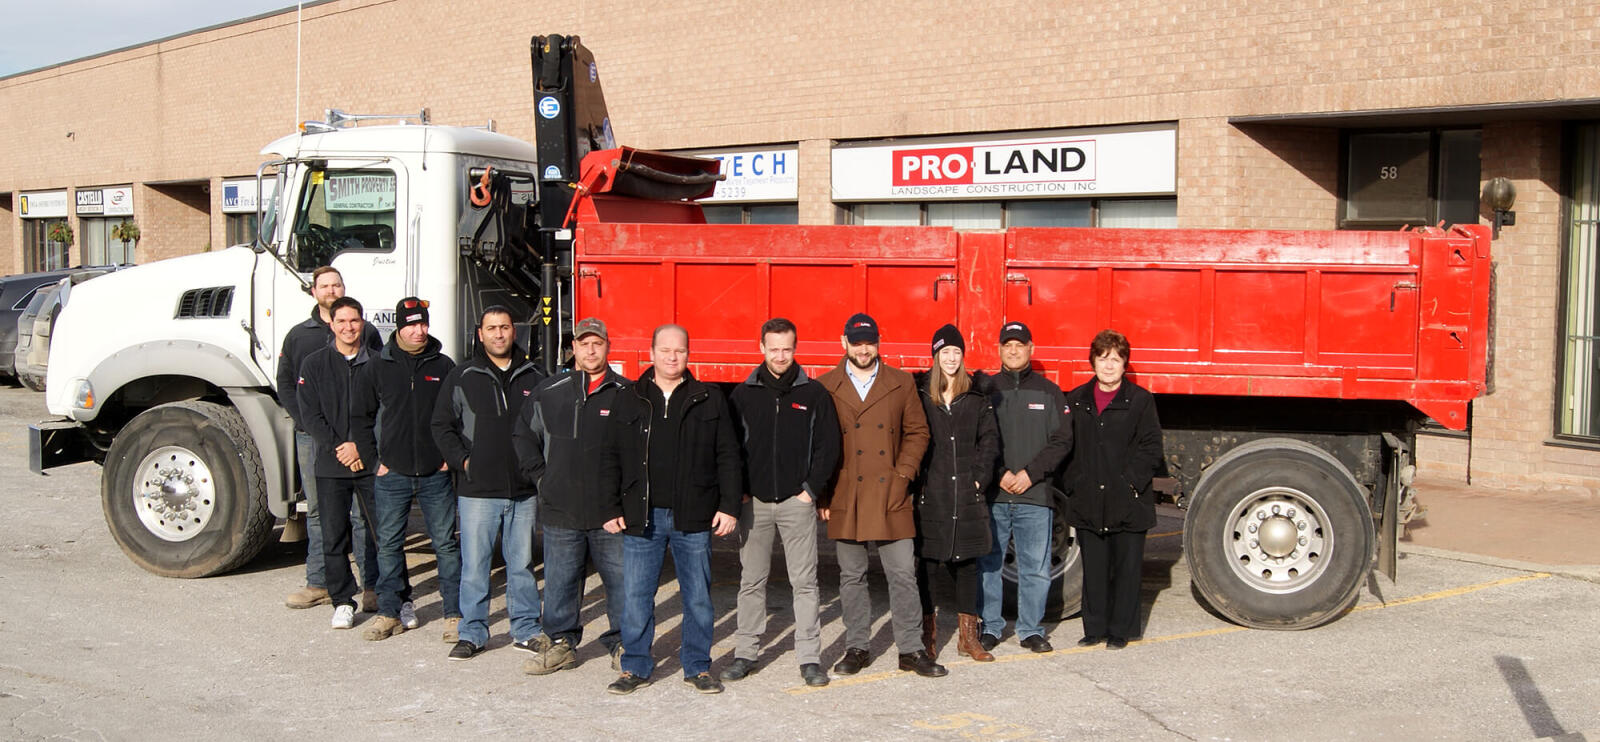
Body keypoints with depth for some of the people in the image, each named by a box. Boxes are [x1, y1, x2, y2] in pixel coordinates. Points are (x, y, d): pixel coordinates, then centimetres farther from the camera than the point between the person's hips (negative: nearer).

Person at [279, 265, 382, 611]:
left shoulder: (366, 332, 7)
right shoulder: (298, 335, 13)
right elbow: (285, 384, 11)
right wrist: (307, 421, -2)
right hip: (311, 437, 3)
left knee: (362, 513, -4)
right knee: (317, 511, 9)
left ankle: (372, 587, 0)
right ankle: (318, 584, 17)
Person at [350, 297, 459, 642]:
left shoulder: (443, 366, 3)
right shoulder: (377, 367, 3)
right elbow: (361, 416, 8)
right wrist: (374, 457, 1)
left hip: (436, 475, -1)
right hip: (392, 474, 1)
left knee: (446, 544, 2)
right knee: (389, 545, 7)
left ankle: (455, 614, 9)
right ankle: (390, 613, 18)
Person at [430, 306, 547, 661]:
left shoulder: (534, 377, 9)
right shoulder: (462, 378, 4)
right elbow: (441, 426, 6)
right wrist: (462, 460, -5)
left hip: (524, 491, 2)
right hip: (477, 490, -2)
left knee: (522, 563, 9)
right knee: (474, 565, 2)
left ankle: (526, 630, 18)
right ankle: (472, 633, 12)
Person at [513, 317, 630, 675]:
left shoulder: (626, 394, -2)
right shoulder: (549, 393, 6)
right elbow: (524, 436, 17)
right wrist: (540, 474, 9)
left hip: (611, 512, -2)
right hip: (561, 511, 2)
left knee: (620, 579, 3)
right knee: (560, 581, 9)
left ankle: (622, 646, 16)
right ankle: (560, 643, 23)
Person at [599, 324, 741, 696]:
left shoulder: (710, 401, 5)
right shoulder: (628, 402, 8)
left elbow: (727, 457, 5)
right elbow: (611, 460, 9)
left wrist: (728, 506, -2)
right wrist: (612, 509, 3)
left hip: (692, 518, -1)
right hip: (641, 518, 1)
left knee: (697, 596, 7)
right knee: (636, 596, 4)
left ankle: (698, 667, 20)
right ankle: (636, 668, 17)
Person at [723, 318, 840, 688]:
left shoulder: (814, 394, 3)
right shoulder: (743, 394, 5)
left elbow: (828, 446, 3)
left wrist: (812, 490, -4)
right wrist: (739, 491, -1)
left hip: (797, 502, -1)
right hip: (754, 502, 1)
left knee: (804, 581, 0)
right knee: (751, 581, 7)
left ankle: (810, 657, 6)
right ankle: (745, 653, 16)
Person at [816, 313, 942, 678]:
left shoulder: (901, 384, 7)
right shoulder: (825, 388, 5)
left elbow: (917, 432, 9)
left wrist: (903, 475, -2)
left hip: (890, 497, 0)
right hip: (845, 500, 0)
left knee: (903, 574, 1)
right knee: (852, 576, 9)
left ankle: (911, 650, 11)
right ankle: (856, 648, 20)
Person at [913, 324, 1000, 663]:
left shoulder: (977, 399, 10)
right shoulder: (919, 396, 2)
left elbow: (989, 441, 8)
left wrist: (979, 479, -2)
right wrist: (917, 481, -7)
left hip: (967, 495, 3)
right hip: (930, 495, -2)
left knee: (967, 563, 7)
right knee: (927, 564, -1)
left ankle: (967, 637, 16)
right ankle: (928, 636, 10)